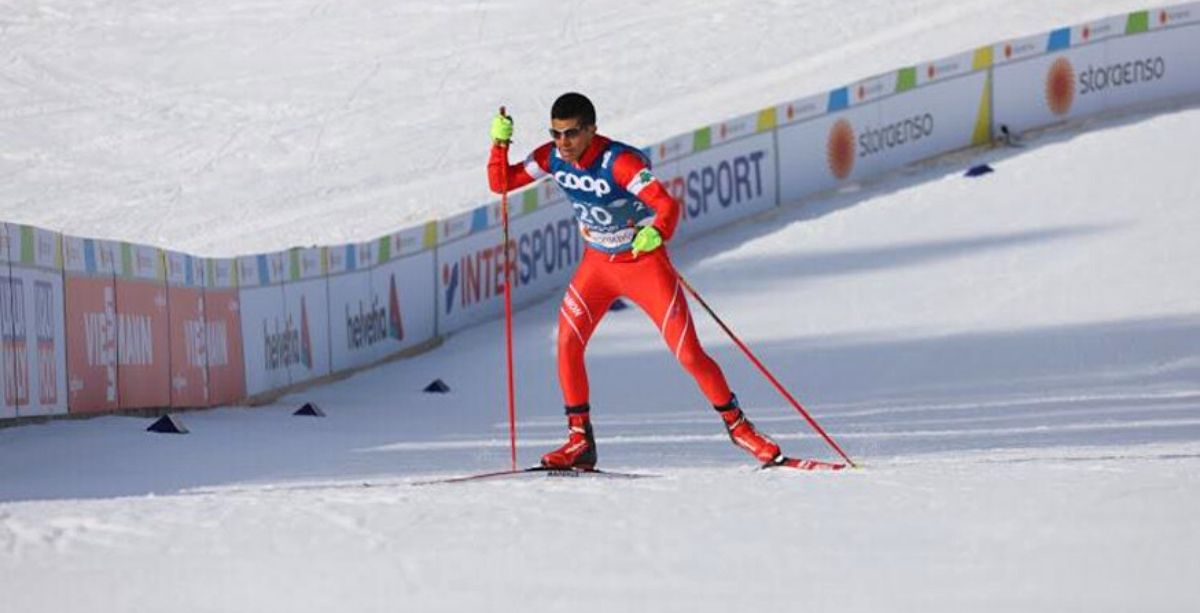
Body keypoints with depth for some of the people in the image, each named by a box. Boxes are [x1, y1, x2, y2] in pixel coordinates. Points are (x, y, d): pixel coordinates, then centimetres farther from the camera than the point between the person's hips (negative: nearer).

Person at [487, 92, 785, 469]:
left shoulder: (620, 162, -28)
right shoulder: (552, 158, -10)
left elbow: (667, 204, -37)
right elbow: (501, 183, -3)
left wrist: (656, 232, -57)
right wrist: (500, 142, -20)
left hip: (645, 262, -5)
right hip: (597, 264, 5)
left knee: (689, 354, -6)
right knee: (567, 343, -12)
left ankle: (737, 424, 13)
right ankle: (580, 441, -1)